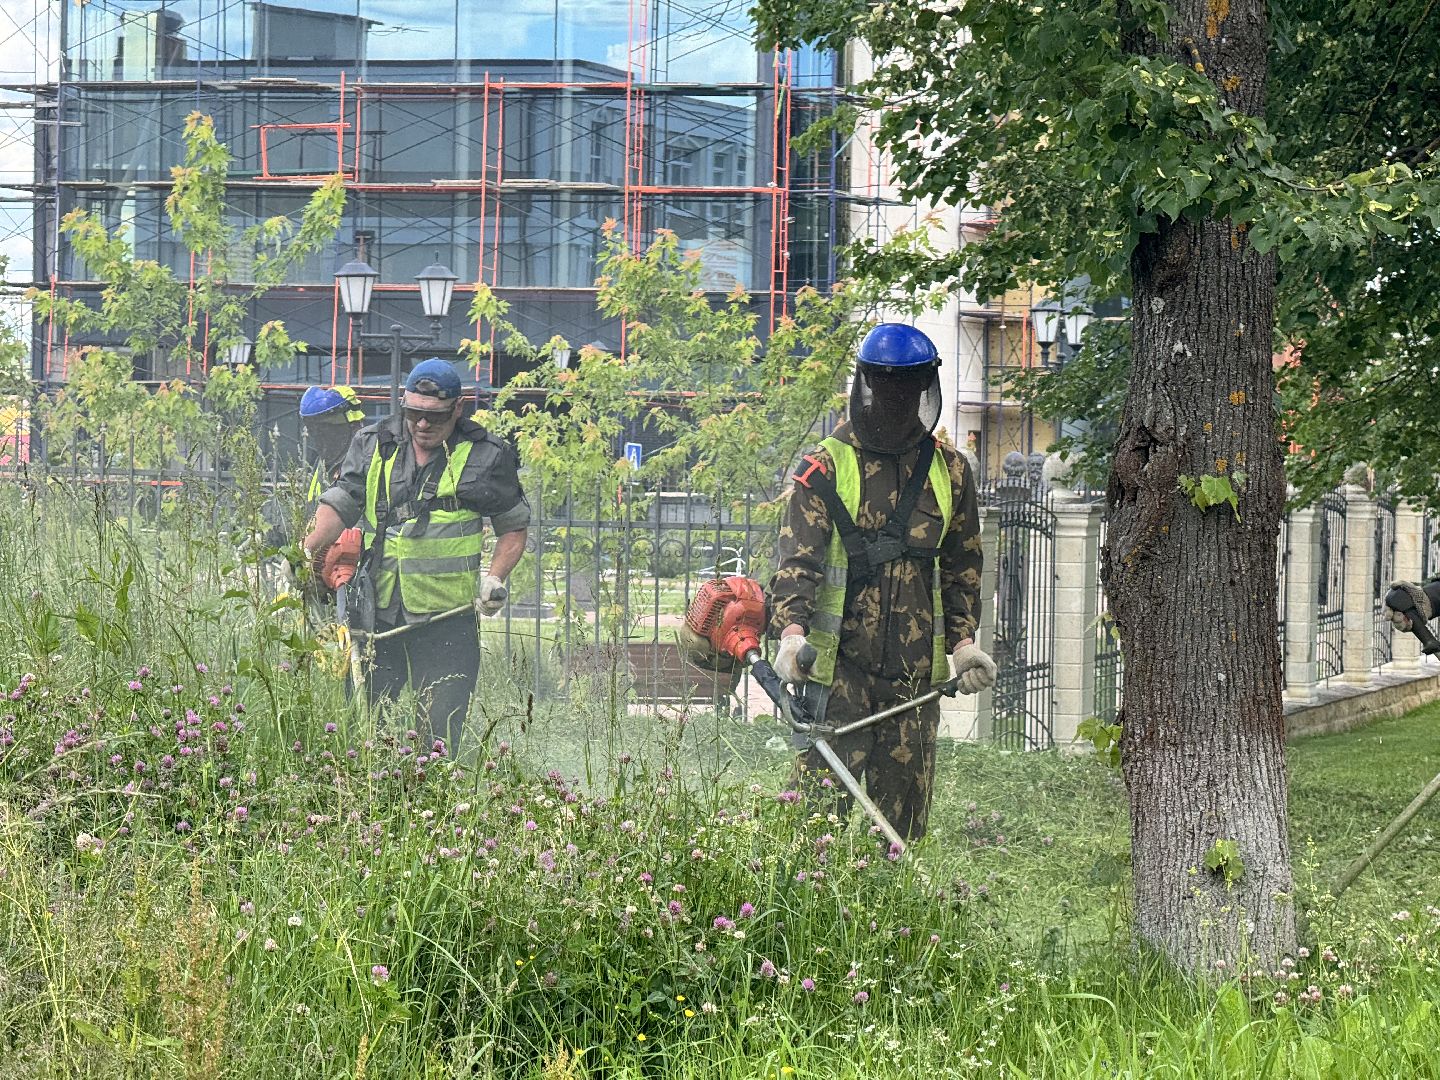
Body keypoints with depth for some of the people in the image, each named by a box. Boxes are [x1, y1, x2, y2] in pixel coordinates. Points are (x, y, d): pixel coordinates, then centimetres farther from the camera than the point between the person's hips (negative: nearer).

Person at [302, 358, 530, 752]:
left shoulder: (483, 457, 0)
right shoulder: (373, 446, 8)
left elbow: (514, 528, 9)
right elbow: (340, 503, 2)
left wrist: (494, 578, -6)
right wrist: (309, 549, -15)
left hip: (447, 619, -3)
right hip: (379, 614, 3)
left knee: (441, 731, -8)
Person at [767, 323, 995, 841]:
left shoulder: (950, 473, 12)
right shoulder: (826, 467, -1)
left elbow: (961, 566, 22)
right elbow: (796, 556, -9)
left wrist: (963, 642, 13)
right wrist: (792, 630, -24)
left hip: (916, 670, 4)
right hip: (838, 662, -4)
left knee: (906, 807, 6)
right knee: (822, 794, -10)